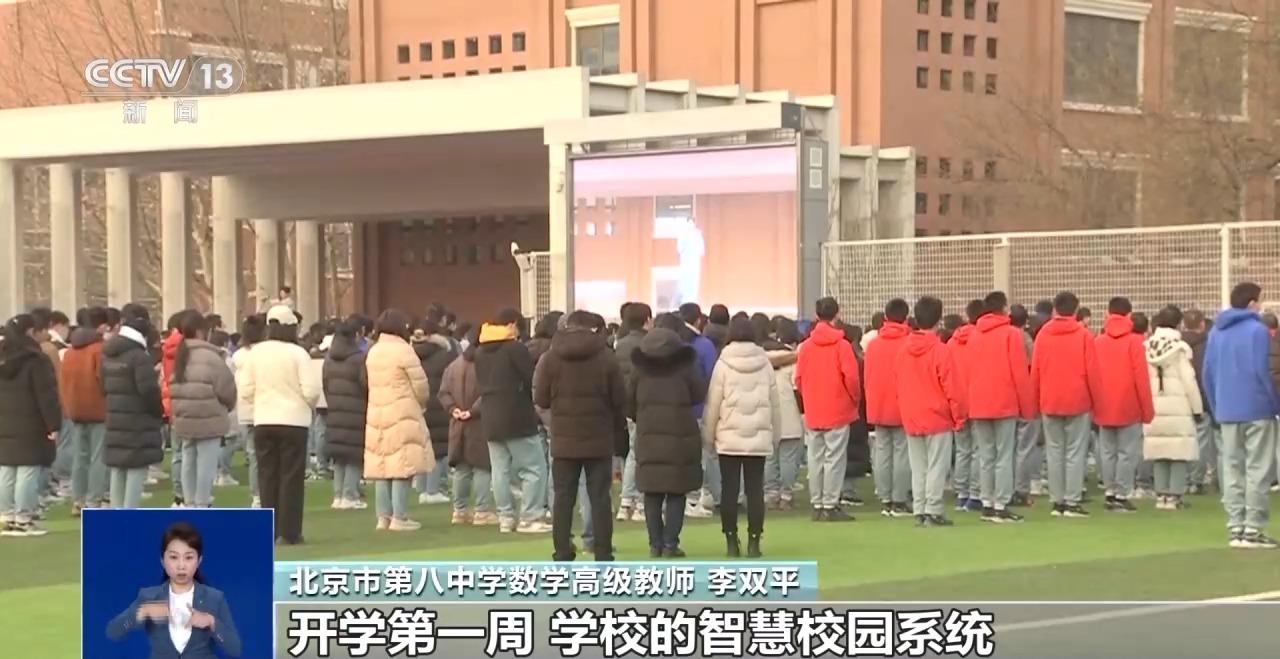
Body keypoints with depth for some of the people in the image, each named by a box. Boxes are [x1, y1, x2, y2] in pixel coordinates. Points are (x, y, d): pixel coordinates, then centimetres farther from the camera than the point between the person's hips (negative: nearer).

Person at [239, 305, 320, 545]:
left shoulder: (256, 352, -1)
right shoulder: (297, 353, -11)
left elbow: (247, 389, 0)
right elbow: (310, 390, -14)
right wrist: (310, 406, 7)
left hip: (263, 421, 3)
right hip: (293, 421, -3)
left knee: (267, 476, 11)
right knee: (291, 477, 2)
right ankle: (288, 532, 0)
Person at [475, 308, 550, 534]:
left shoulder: (480, 352, 10)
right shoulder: (515, 348, -12)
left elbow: (481, 383, 15)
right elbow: (533, 380, -11)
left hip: (491, 420, 7)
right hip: (518, 419, -7)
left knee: (501, 470, 8)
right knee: (534, 469, -1)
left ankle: (505, 517, 7)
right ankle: (530, 518, -5)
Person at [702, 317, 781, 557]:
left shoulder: (723, 365, -3)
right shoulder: (765, 364, 3)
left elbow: (713, 404, -3)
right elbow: (775, 404, 6)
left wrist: (708, 436, 5)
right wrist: (775, 435, 15)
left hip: (729, 438, -1)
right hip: (759, 438, 1)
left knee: (730, 489, 3)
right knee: (755, 489, 3)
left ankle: (731, 541, 3)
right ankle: (754, 541, 0)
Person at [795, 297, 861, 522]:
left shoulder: (805, 346, 2)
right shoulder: (841, 345, -9)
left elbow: (799, 379, 3)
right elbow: (851, 377, -12)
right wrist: (855, 398, 5)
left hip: (812, 413, 4)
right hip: (838, 411, -4)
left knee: (816, 459, 10)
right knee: (835, 458, -1)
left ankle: (817, 505, 13)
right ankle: (830, 505, -4)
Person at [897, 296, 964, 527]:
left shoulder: (903, 352, 3)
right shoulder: (940, 351, -12)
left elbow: (898, 387, 7)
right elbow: (952, 389, -10)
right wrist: (959, 417, 0)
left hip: (911, 419, 5)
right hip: (938, 419, -5)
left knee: (918, 469, 11)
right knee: (937, 466, -1)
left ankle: (919, 511, 11)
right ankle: (933, 511, -4)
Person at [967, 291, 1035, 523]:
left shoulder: (974, 336, 9)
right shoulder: (1011, 333, -6)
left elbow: (970, 372, 11)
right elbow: (1020, 372, -8)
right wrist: (1027, 406, -2)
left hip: (978, 406, 5)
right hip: (1006, 404, -5)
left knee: (986, 457, 10)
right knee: (1004, 456, -3)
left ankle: (988, 504, 11)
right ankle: (1000, 506, -6)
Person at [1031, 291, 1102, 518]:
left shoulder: (1043, 334, 1)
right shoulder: (1083, 335, -5)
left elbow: (1035, 370, 2)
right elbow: (1092, 371, -5)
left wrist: (1037, 400, 12)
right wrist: (1096, 400, 5)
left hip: (1049, 403, 3)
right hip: (1078, 402, -3)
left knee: (1054, 452, 8)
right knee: (1075, 452, 0)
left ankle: (1057, 501, 8)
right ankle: (1071, 502, -3)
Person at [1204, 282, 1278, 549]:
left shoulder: (1216, 331, 10)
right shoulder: (1257, 330, -10)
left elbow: (1208, 373, 9)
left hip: (1227, 411, 6)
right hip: (1257, 410, -6)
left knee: (1232, 470, 9)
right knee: (1257, 470, -1)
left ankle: (1236, 527, 8)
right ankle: (1253, 528, -3)